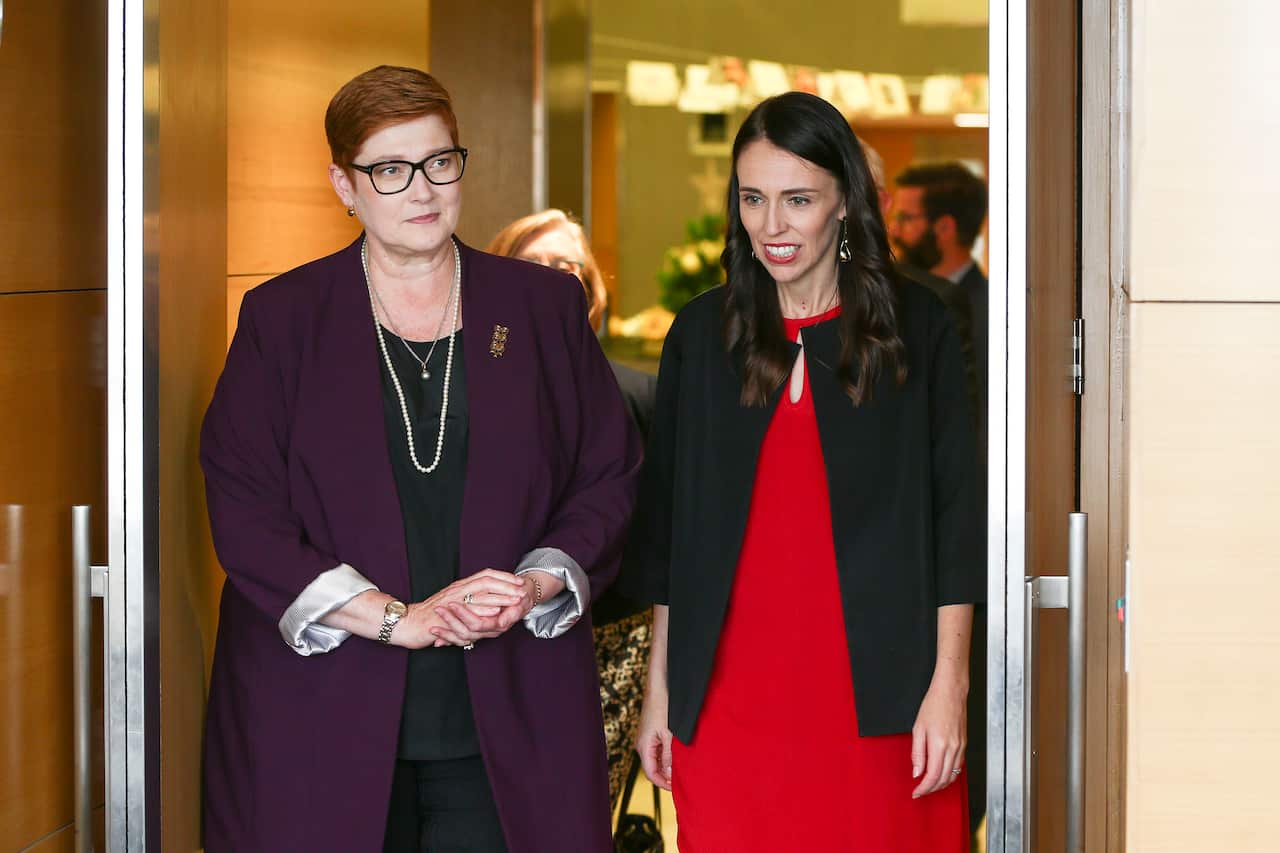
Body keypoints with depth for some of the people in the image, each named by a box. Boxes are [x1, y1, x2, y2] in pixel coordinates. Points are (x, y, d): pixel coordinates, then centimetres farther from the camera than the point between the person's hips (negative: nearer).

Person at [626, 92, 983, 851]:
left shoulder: (915, 328, 1)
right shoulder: (703, 334, 7)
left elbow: (954, 519, 0)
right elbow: (667, 528, 11)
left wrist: (949, 683, -6)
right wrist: (659, 688, 9)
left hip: (879, 699, -2)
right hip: (730, 696, 2)